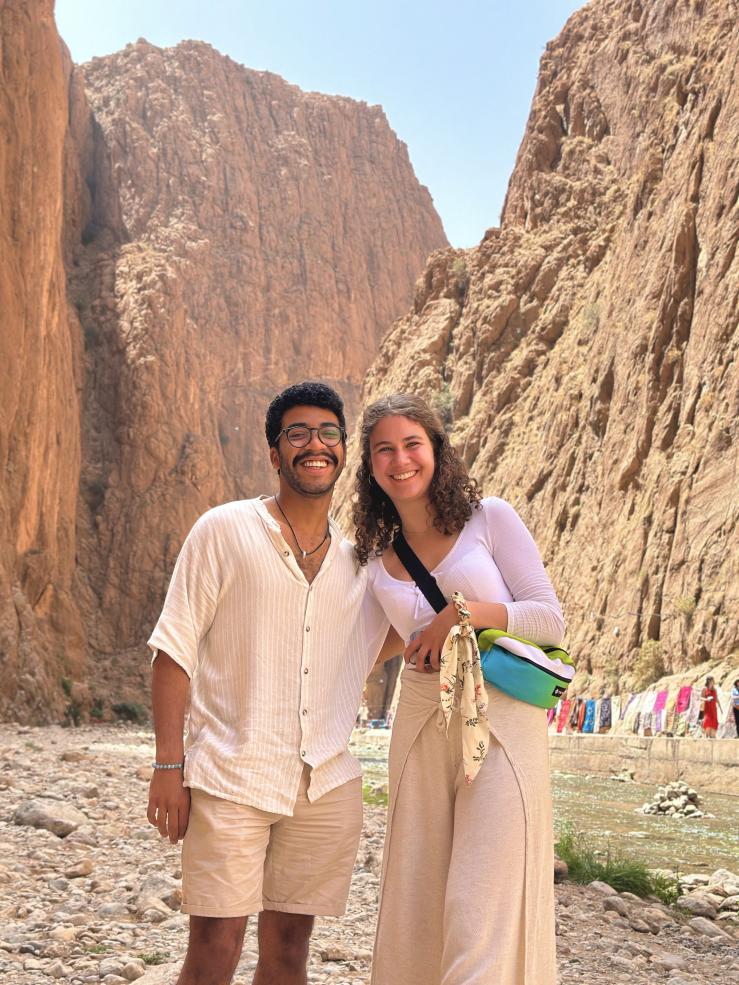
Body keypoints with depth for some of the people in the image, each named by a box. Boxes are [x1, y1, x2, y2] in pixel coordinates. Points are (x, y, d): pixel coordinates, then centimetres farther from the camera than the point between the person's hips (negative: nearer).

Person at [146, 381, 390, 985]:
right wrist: (168, 766, -9)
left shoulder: (359, 558, 11)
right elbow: (175, 650, -4)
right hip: (230, 777, -4)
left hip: (328, 784, 4)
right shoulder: (224, 531, -2)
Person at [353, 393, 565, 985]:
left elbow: (552, 621, -2)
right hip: (421, 730, 4)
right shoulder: (376, 560, 13)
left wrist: (466, 612, -12)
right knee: (415, 907, 5)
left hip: (503, 721, -4)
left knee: (481, 910, -10)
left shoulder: (489, 519, 1)